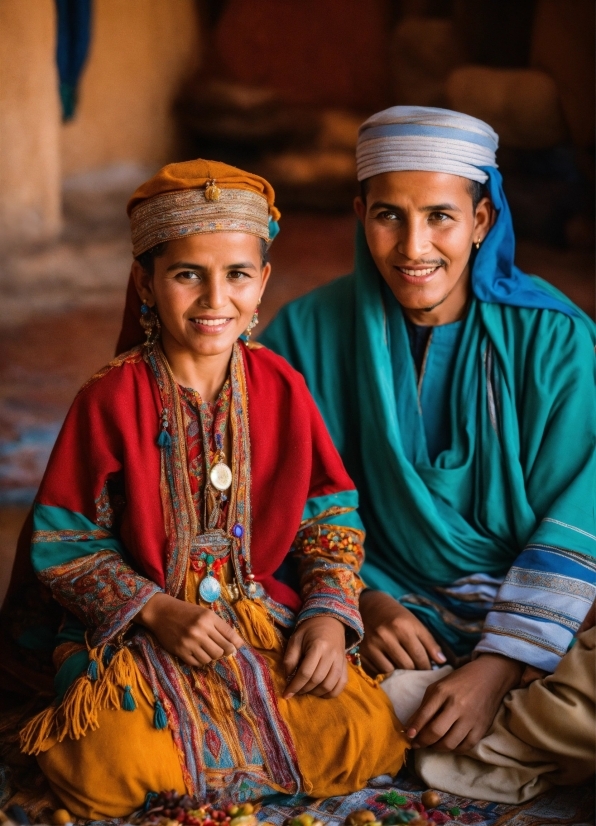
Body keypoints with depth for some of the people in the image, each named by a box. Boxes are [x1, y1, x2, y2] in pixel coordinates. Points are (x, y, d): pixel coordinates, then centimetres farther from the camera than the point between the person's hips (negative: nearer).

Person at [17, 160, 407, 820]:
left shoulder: (281, 389, 1)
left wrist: (329, 614, -10)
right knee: (118, 767, -29)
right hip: (135, 629, -3)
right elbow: (64, 544, -6)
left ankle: (194, 745, 5)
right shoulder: (111, 399, -10)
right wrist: (159, 612, -17)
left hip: (268, 612, 3)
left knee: (366, 738, -18)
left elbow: (330, 516, 6)